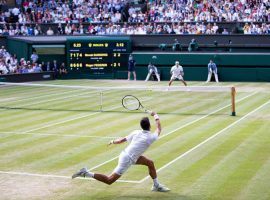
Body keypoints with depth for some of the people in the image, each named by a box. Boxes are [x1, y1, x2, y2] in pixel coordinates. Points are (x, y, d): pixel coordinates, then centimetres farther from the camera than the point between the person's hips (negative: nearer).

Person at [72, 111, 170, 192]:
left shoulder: (136, 133, -1)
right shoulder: (150, 138, -16)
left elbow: (122, 140, 4)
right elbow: (159, 129, 5)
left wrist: (113, 142, 23)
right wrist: (156, 116, 16)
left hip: (125, 154, 8)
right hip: (127, 160, -8)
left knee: (150, 163, 14)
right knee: (109, 180, 0)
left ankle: (156, 185, 28)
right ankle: (86, 173, -4)